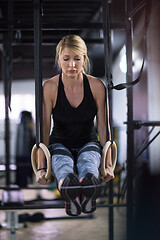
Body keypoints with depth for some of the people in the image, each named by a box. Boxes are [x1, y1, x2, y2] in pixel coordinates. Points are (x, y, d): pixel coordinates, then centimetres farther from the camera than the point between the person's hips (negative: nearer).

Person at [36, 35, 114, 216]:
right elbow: (44, 129, -11)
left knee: (87, 160, -38)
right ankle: (67, 186, -73)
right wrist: (41, 167, -17)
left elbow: (103, 127, -5)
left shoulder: (96, 86, -9)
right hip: (60, 144, 0)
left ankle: (88, 194, -72)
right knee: (62, 162, -38)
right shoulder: (50, 87, -12)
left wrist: (108, 164, -11)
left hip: (88, 143, 0)